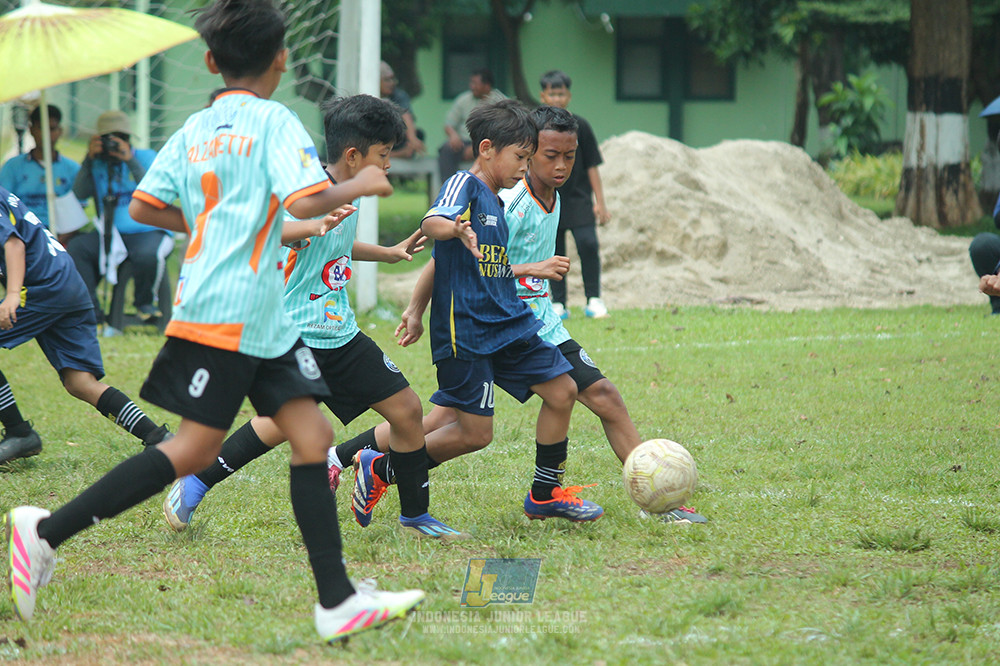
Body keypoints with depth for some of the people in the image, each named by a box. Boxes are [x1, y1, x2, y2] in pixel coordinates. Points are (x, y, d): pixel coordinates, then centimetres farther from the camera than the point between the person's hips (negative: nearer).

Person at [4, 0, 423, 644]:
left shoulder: (194, 130, 12)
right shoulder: (275, 121, -10)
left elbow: (144, 207, 13)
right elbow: (305, 202, -21)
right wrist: (359, 185, -4)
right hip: (224, 314, -9)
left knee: (313, 437, 3)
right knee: (194, 450, -7)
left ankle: (337, 601, 0)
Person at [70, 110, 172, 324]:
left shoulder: (146, 157, 6)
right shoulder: (97, 164, 12)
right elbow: (80, 194, -4)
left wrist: (130, 160, -17)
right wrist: (89, 159, -10)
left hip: (148, 232, -3)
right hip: (109, 234, 3)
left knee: (147, 255, -38)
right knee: (75, 248, -24)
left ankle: (145, 303, -6)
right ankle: (91, 312, -16)